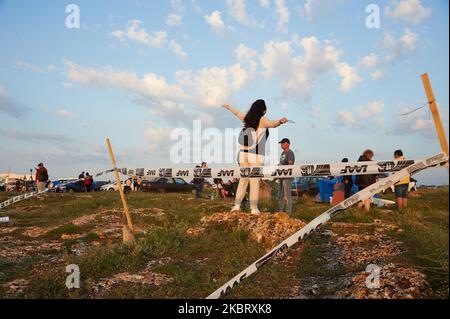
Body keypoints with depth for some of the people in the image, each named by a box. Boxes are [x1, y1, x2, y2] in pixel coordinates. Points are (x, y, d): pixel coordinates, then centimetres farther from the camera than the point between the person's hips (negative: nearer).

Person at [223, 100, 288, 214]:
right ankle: (254, 208, -4)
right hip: (255, 155, -6)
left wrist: (228, 107, 50)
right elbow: (272, 124, -25)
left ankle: (237, 205, 8)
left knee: (243, 180, 11)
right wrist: (280, 121, -45)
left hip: (243, 153, 6)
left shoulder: (247, 119, 13)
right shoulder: (262, 120, -3)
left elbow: (237, 112, 32)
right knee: (255, 181, -4)